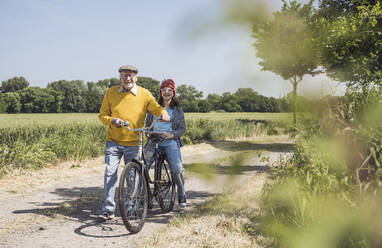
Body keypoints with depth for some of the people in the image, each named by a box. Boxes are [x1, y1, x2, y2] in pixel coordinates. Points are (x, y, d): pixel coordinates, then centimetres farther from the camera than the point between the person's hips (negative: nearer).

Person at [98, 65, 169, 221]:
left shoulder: (144, 94, -2)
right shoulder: (111, 92, 1)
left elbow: (156, 108, 0)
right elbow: (102, 115, 4)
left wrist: (163, 114, -24)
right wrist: (112, 120, -17)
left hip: (133, 143, 0)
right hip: (113, 141, 0)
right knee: (110, 173, -6)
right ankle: (108, 210, 3)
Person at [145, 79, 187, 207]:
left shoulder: (177, 109, 10)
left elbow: (182, 128, 6)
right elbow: (147, 123, 18)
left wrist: (171, 134, -12)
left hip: (171, 143, -2)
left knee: (177, 169, -20)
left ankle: (181, 195, 1)